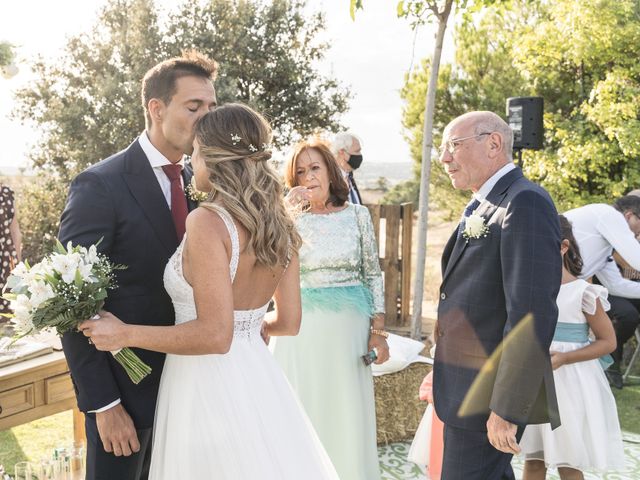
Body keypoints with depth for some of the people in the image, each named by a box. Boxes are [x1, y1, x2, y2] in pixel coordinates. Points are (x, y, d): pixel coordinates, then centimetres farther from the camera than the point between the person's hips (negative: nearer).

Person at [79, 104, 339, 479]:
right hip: (258, 379, 7)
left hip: (209, 388, -7)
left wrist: (125, 334, -14)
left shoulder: (207, 221, -20)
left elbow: (214, 335, -24)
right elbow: (289, 322, 6)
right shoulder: (279, 224, 1)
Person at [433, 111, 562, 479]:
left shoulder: (525, 203, -17)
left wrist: (507, 409, -23)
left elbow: (533, 314, -24)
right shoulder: (482, 208, 13)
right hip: (468, 389, 9)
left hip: (490, 397, -9)